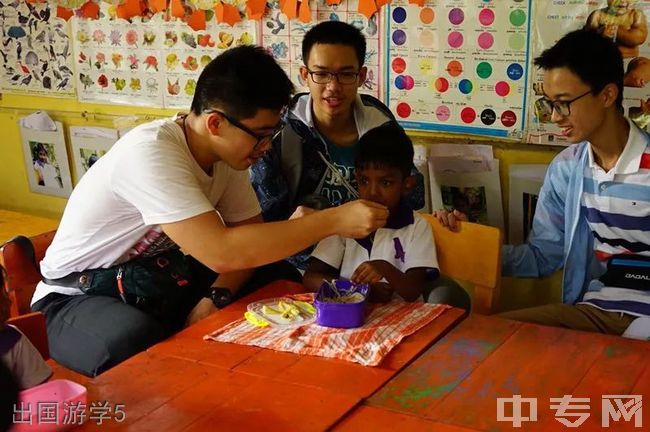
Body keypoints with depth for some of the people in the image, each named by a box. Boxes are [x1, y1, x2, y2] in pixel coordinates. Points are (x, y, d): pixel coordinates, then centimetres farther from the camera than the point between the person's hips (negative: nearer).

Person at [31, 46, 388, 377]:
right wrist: (333, 220, -37)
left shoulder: (227, 150, -6)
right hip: (83, 296, -7)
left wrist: (216, 297, -18)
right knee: (137, 345, -40)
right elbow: (221, 251, -40)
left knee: (283, 282, -8)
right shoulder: (150, 154, -32)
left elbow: (249, 234, 1)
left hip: (163, 280, 7)